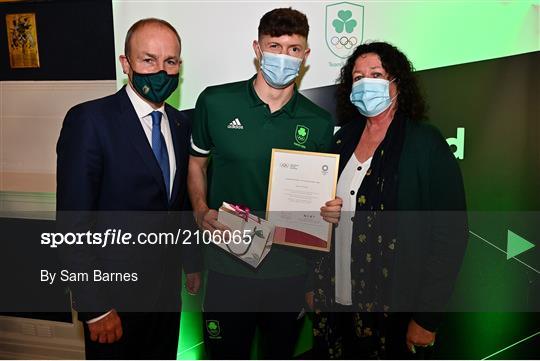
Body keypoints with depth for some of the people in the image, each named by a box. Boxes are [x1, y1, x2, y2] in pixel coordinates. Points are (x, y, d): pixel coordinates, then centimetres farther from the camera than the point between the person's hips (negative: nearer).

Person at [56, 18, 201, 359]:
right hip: (115, 290, -6)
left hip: (167, 285, 6)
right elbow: (74, 222, -19)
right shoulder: (89, 120, -17)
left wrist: (192, 262, 15)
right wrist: (95, 307, -18)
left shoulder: (181, 123, 3)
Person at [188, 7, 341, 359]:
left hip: (290, 268, 2)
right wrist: (201, 211, -9)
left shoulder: (320, 123, -1)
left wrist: (331, 208, -12)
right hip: (229, 264, -1)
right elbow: (197, 162, 7)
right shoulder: (215, 102, -5)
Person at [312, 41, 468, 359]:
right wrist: (313, 283, 8)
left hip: (390, 308, -4)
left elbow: (450, 237, -13)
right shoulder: (344, 137, 3)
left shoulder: (427, 144, -12)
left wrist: (427, 318, -12)